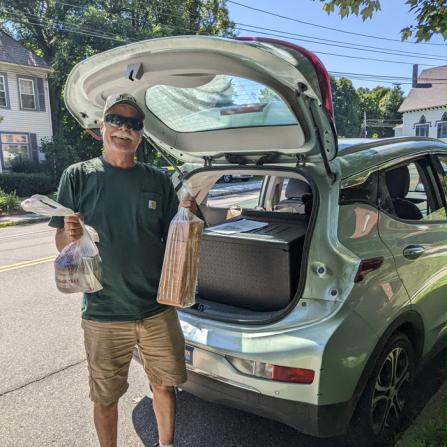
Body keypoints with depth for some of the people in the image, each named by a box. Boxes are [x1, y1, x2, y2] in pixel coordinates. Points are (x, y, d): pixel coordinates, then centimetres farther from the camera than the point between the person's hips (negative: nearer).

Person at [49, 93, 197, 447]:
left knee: (164, 385, 18)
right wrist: (71, 235, -24)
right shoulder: (78, 176, -3)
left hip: (158, 310, 2)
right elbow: (61, 244, -2)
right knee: (105, 398, 15)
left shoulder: (158, 181, 2)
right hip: (103, 315, -2)